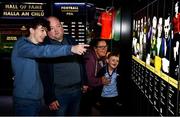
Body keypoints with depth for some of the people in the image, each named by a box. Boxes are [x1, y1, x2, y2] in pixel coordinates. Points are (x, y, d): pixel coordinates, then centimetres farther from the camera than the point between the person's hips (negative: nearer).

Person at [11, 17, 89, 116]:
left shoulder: (37, 46, 13)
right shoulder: (21, 44, -16)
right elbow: (44, 51, -33)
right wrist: (70, 49, -42)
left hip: (37, 98, 8)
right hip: (25, 100, -8)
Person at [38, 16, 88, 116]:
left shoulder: (71, 41, 8)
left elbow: (80, 62, 16)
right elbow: (43, 75, -13)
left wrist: (84, 82, 14)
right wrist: (50, 98, -15)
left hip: (77, 90, 5)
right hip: (59, 93, -5)